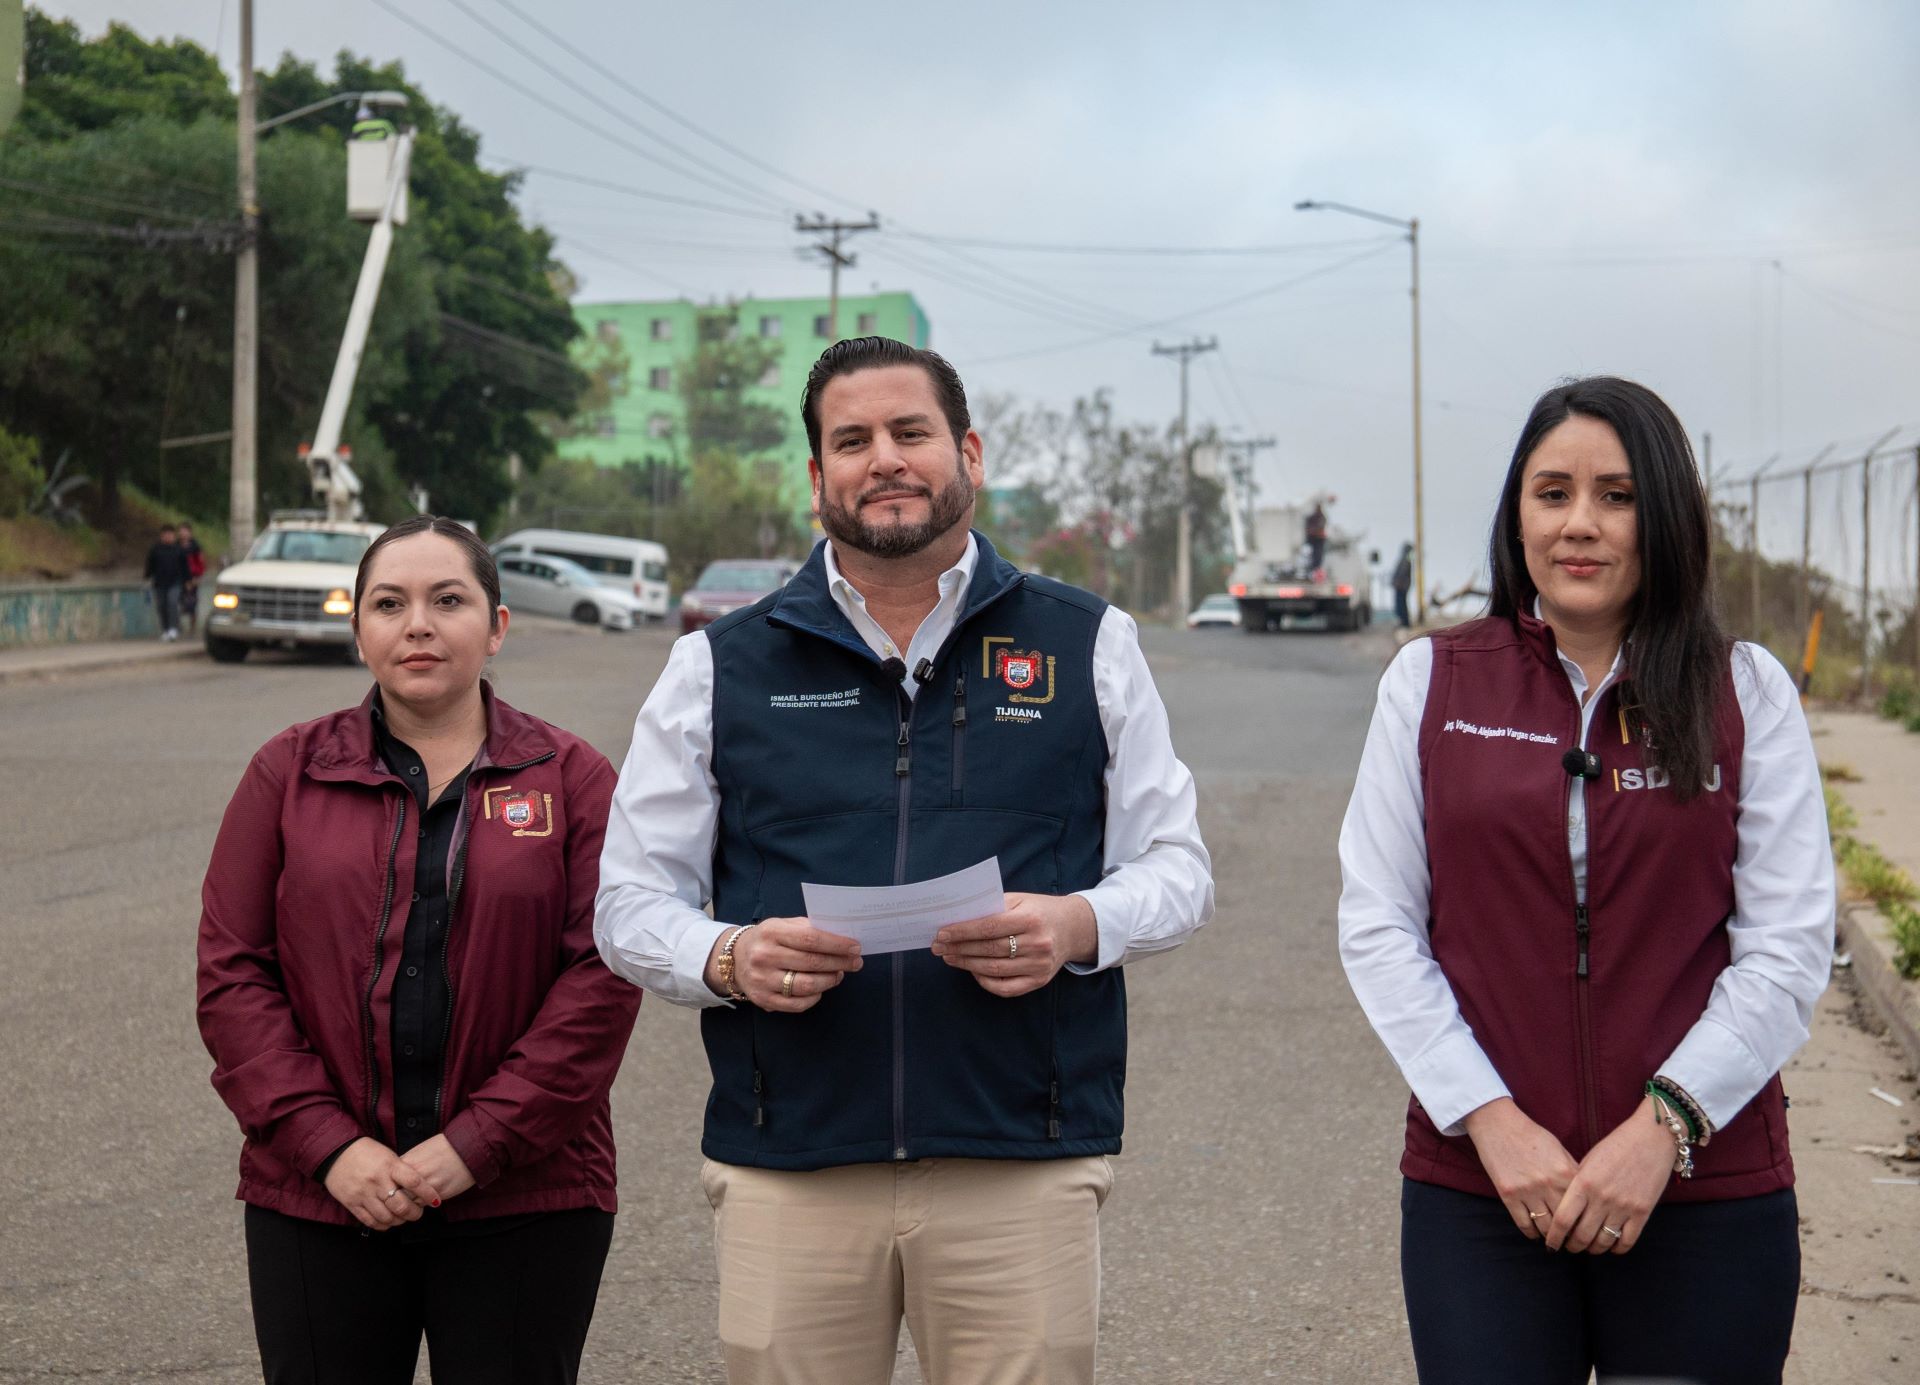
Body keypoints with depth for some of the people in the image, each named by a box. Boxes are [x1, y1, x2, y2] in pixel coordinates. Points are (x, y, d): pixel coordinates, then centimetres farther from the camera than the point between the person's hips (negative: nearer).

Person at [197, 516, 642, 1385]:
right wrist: (328, 1145, -10)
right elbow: (231, 973, 1)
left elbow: (603, 978, -6)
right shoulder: (288, 774, 7)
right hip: (318, 1199, 1)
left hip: (523, 1202, -1)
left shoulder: (571, 780, 3)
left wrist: (479, 1144, -13)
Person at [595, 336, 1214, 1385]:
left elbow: (1175, 867, 10)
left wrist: (1079, 926, -12)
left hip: (1022, 1171, 0)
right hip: (786, 1172, 0)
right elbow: (631, 905, 9)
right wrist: (729, 960, -12)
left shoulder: (1089, 646, 10)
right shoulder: (721, 668, 10)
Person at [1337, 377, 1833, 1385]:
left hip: (1706, 1194, 0)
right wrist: (1492, 1121, -8)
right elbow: (1377, 929, 2)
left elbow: (1788, 947, -1)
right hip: (1475, 1189, 0)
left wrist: (1663, 1127, -11)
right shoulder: (1432, 682, 5)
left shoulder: (1745, 691, 3)